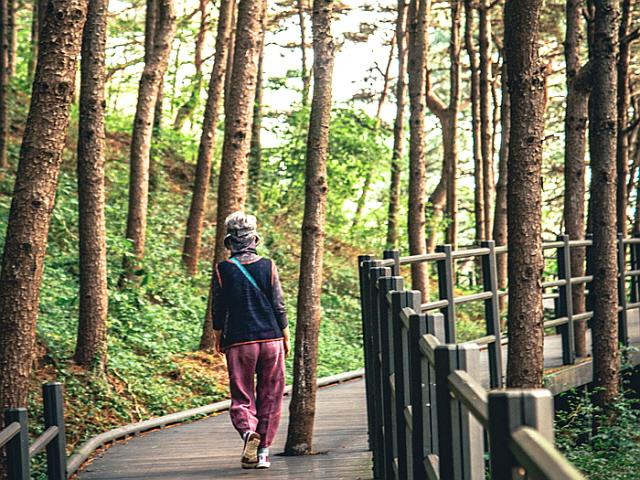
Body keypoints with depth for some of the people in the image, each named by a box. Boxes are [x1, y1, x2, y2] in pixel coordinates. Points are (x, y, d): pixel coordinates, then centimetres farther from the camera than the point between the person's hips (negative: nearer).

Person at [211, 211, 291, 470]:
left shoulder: (222, 270, -3)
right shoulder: (268, 266, -1)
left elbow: (218, 309, 2)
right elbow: (279, 306, 2)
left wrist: (218, 338, 17)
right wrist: (286, 338, 12)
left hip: (238, 342, -1)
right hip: (271, 339, 1)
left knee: (241, 397, 5)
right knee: (269, 397, 9)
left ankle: (249, 432, -22)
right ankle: (263, 451, 7)